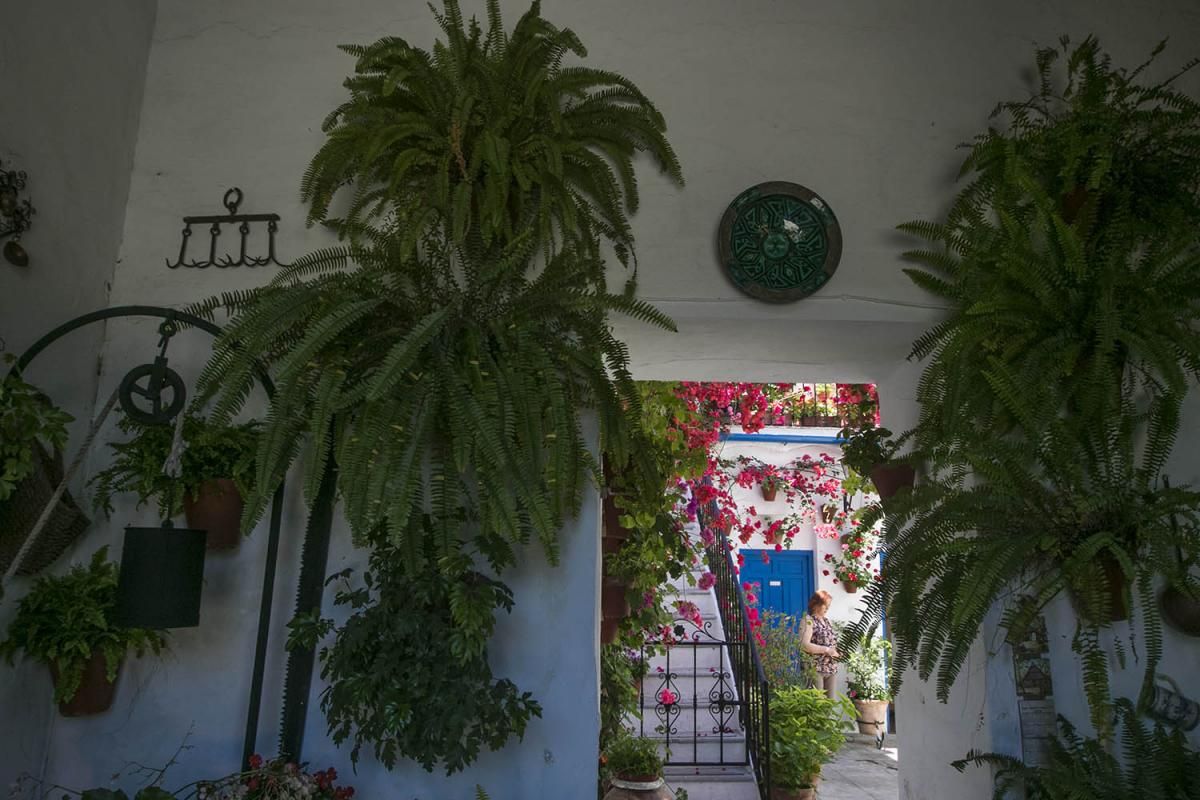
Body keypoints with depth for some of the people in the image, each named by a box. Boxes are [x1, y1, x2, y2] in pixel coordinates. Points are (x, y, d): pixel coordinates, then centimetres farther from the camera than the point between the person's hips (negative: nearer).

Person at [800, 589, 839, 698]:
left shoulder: (826, 621, 16)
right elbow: (805, 645, -20)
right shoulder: (808, 620, -8)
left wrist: (836, 651, 5)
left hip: (831, 669, 8)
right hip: (815, 669, -8)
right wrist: (826, 650, -19)